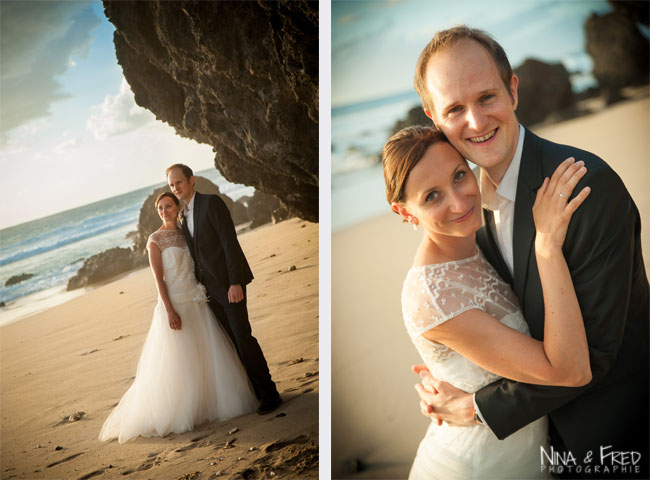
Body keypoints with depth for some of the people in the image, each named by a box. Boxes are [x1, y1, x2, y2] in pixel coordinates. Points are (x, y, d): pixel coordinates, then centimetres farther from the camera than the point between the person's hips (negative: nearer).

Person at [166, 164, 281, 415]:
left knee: (243, 336, -10)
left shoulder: (211, 203, -8)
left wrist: (235, 282, -21)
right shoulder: (183, 216, 16)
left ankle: (269, 393, -1)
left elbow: (229, 241, -15)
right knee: (231, 341, 9)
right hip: (210, 288, 8)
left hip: (229, 283, -8)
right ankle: (254, 389, 18)